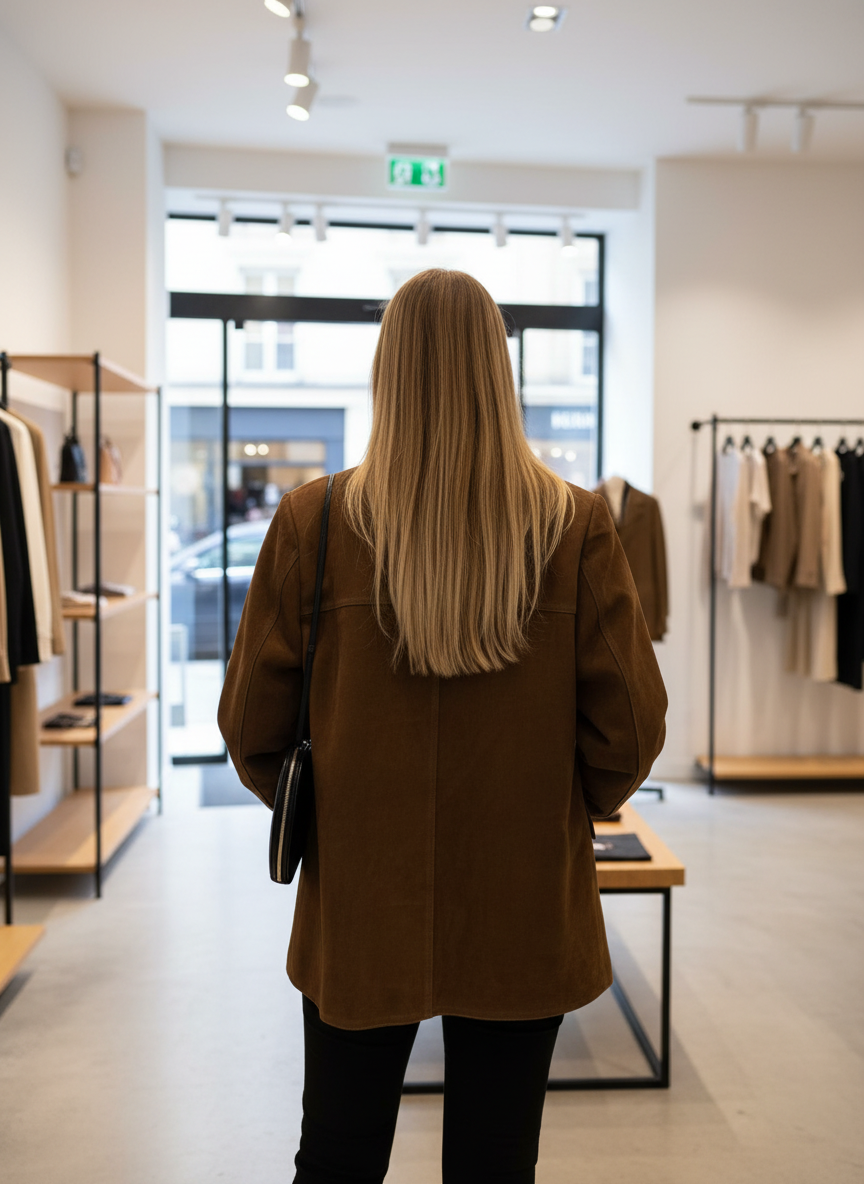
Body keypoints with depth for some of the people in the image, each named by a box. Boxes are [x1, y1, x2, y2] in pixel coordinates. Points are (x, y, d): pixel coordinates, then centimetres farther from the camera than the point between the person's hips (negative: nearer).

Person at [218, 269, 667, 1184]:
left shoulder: (312, 522, -10)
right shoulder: (576, 527, -11)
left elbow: (252, 728, -4)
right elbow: (629, 729, -6)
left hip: (360, 909, 1)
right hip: (524, 916, 0)